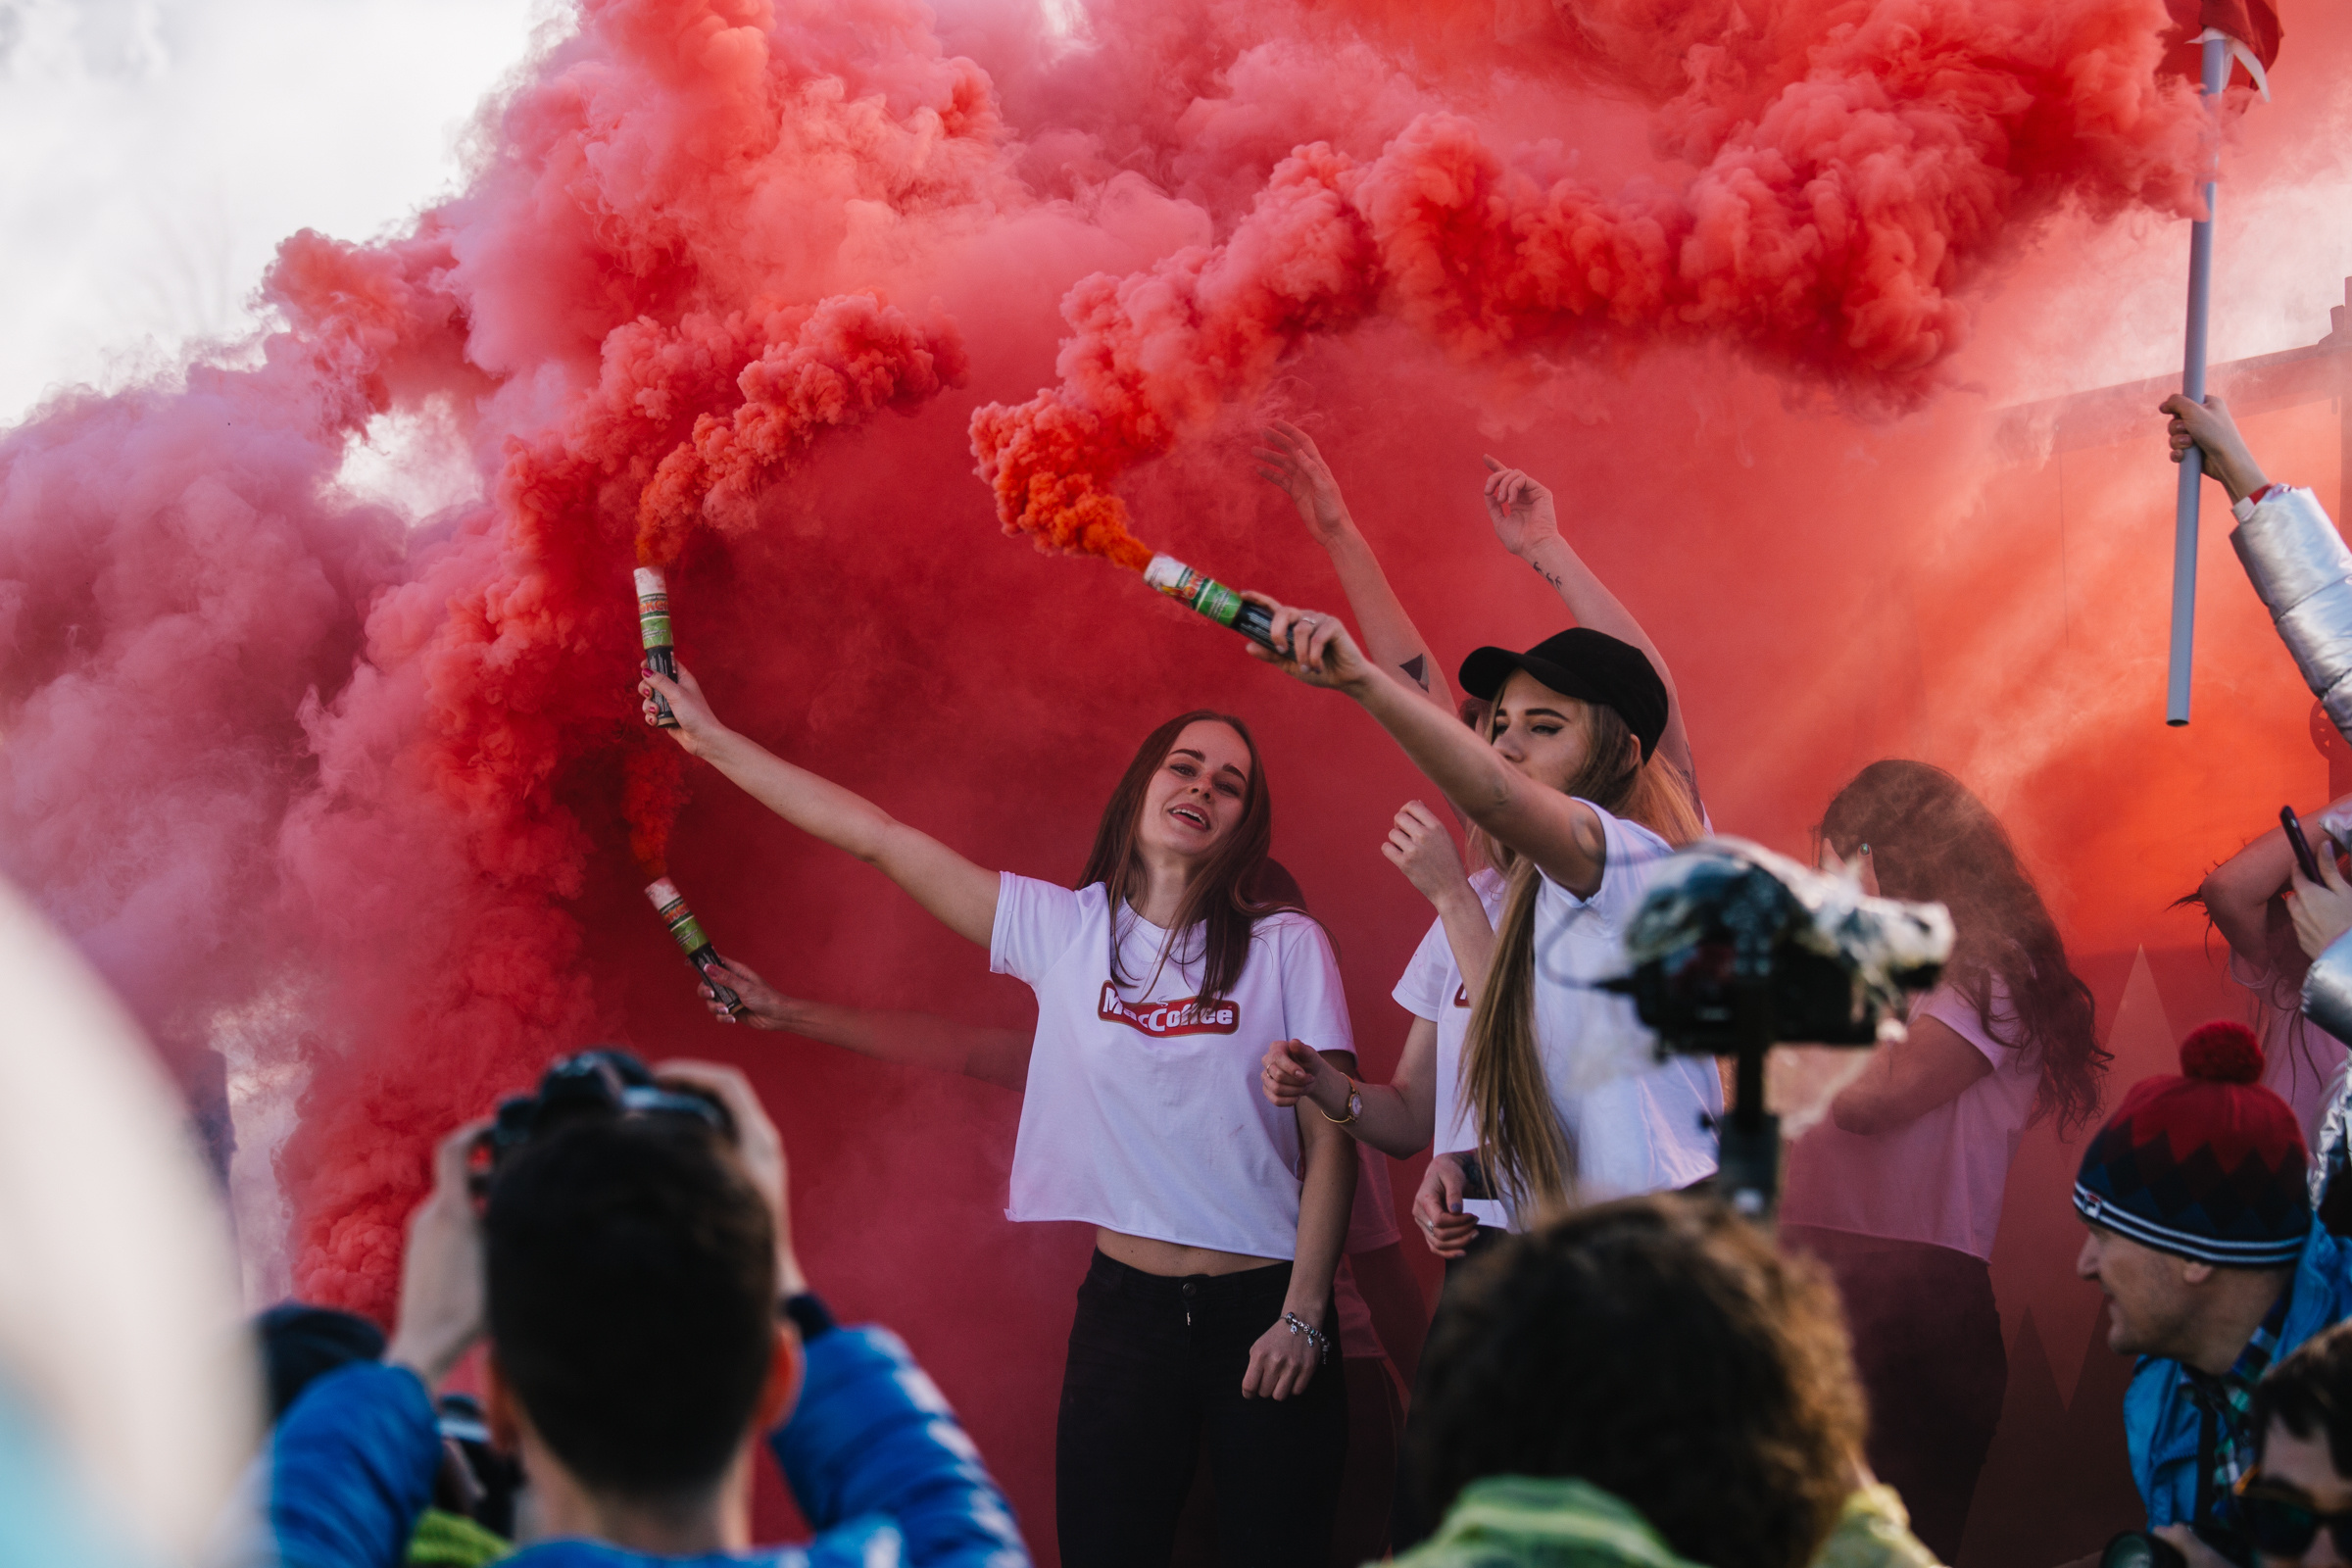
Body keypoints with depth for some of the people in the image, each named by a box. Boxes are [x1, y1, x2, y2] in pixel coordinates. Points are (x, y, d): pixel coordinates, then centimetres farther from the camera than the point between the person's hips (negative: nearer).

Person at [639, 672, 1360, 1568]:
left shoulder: (1288, 947, -2)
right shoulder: (1063, 929, 3)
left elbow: (1332, 1142, -2)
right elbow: (878, 837, 5)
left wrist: (1303, 1316, -9)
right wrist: (711, 738, 7)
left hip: (1263, 1309, -1)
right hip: (1124, 1303, 2)